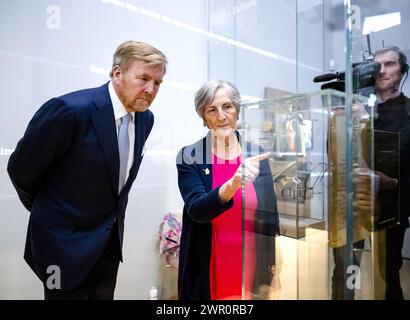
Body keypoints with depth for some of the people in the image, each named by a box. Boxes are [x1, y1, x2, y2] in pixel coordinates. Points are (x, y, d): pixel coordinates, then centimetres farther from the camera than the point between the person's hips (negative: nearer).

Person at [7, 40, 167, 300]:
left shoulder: (145, 117, -2)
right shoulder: (70, 110, -24)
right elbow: (21, 169, -11)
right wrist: (44, 208, 5)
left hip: (112, 237, 6)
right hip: (66, 240, -6)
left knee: (103, 295, 21)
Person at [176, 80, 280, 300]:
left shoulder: (257, 154, -3)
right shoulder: (189, 157, -9)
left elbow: (270, 217, 1)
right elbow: (197, 210, -21)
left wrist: (269, 274, 2)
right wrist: (233, 183, -37)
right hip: (207, 272, -1)